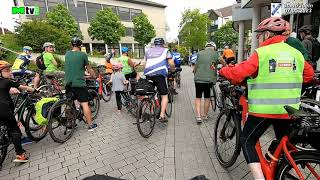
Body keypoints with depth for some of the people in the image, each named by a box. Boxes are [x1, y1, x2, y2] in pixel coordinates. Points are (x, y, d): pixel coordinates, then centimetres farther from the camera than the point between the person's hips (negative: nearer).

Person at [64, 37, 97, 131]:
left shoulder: (67, 54, 9)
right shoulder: (82, 54, -6)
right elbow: (89, 69, 1)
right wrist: (95, 77, 18)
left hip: (68, 84, 5)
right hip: (79, 84, -5)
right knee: (85, 104, -1)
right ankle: (90, 125, 7)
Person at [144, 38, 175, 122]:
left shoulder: (149, 51, 25)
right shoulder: (165, 50, 13)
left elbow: (145, 64, 21)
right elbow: (171, 63, 3)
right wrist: (173, 71, 19)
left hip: (148, 75, 4)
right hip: (159, 75, -4)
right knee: (164, 95, 4)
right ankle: (162, 115, -3)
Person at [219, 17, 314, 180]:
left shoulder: (262, 52, -11)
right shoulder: (296, 53, 8)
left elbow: (239, 73, -19)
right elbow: (309, 74, 20)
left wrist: (223, 71, -2)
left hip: (264, 108, -6)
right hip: (289, 109, 7)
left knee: (247, 141, 8)